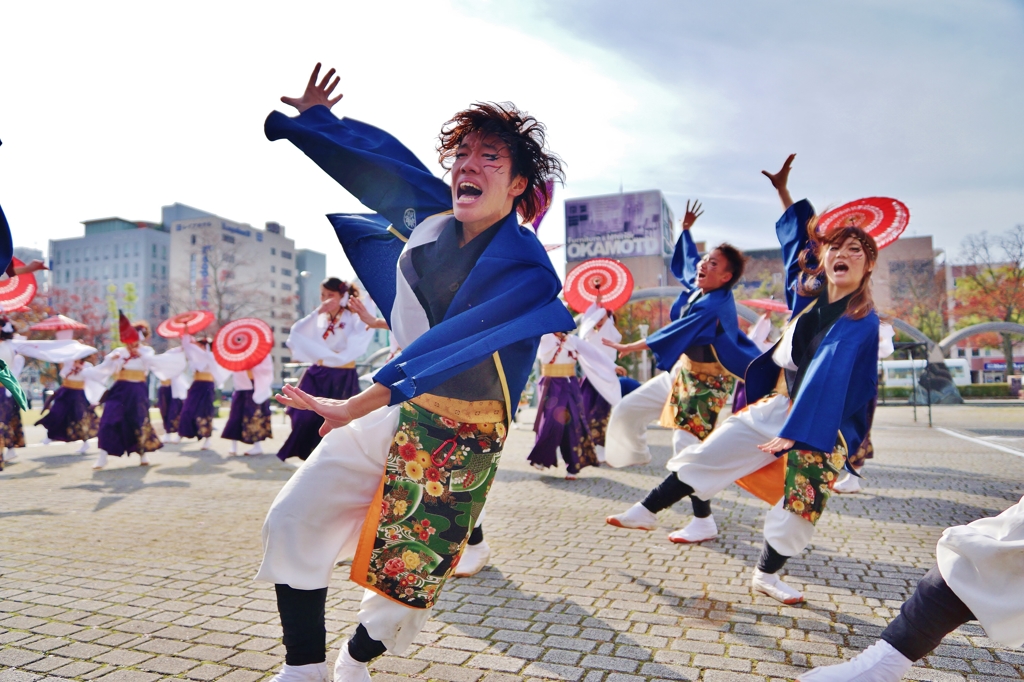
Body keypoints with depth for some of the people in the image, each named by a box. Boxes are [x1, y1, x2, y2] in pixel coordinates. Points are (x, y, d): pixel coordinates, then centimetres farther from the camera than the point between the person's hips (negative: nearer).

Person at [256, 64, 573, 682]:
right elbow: (379, 156, 14)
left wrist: (361, 404, -40)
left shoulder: (525, 270, -20)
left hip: (459, 433, -5)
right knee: (293, 520, 1)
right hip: (395, 405, 6)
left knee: (410, 572, 4)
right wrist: (311, 117, 23)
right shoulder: (434, 213, -1)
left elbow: (454, 343, -32)